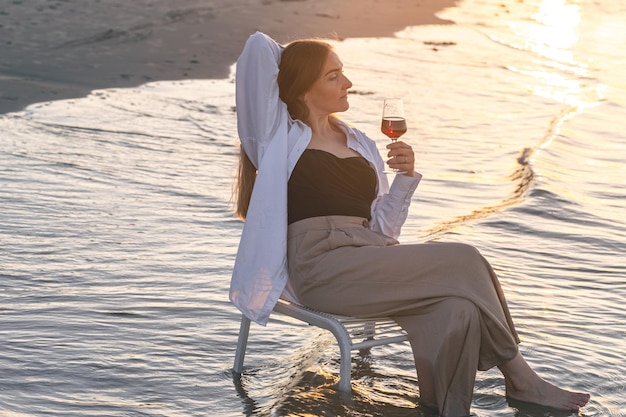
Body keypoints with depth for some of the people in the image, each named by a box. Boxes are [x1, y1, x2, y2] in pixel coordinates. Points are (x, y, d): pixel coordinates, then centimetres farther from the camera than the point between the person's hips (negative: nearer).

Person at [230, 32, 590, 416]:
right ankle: (519, 374, -2)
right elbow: (259, 45, -1)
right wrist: (292, 64, 20)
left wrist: (406, 177, 2)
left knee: (457, 308, -26)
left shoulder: (359, 143, 24)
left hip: (372, 256, 6)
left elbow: (383, 229, 17)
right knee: (465, 263, -18)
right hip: (321, 266, -6)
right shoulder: (281, 137, 9)